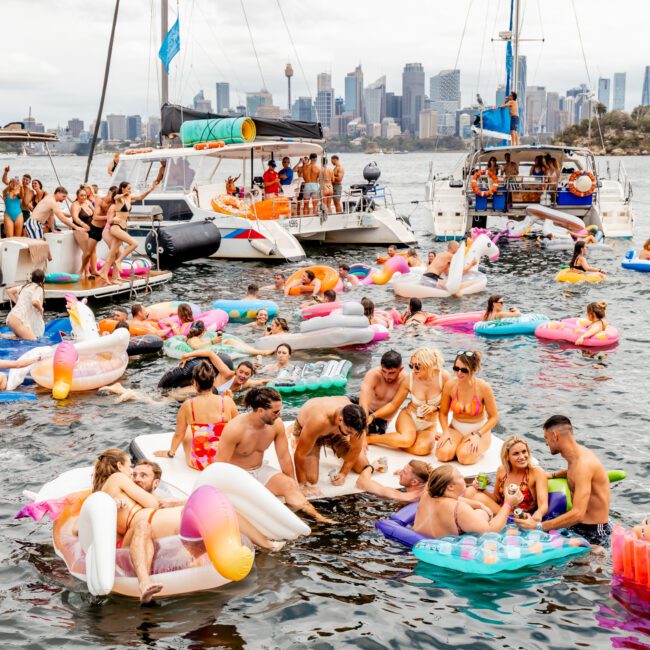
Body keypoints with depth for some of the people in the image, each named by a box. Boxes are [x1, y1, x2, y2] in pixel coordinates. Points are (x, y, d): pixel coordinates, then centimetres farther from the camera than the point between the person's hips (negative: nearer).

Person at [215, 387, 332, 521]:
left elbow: (284, 457, 0)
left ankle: (317, 516, -32)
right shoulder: (235, 429, -25)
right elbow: (219, 465, -20)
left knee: (289, 485, -20)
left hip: (260, 469, 4)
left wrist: (294, 485, 5)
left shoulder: (276, 425, -10)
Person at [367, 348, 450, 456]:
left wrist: (435, 408, -23)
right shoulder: (408, 379, -14)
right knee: (407, 439, -36)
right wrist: (373, 416, -14)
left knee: (423, 448, -34)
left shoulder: (443, 376, -16)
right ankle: (368, 438, -15)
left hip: (429, 426, 1)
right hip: (408, 416, -1)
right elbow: (393, 404, -5)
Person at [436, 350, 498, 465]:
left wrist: (477, 435, -21)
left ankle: (477, 447, 5)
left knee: (465, 456, -30)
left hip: (479, 429, -2)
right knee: (443, 453, -26)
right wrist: (446, 432, -16)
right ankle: (459, 444, 8)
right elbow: (443, 413, 1)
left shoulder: (483, 387, -19)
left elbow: (494, 417, -11)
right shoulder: (449, 385, -12)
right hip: (456, 429, 2)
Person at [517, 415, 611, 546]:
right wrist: (552, 475, 30)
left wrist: (538, 526, -33)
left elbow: (578, 514, -33)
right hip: (579, 525, 9)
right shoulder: (576, 454, 5)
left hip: (593, 533, -9)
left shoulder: (583, 463, -24)